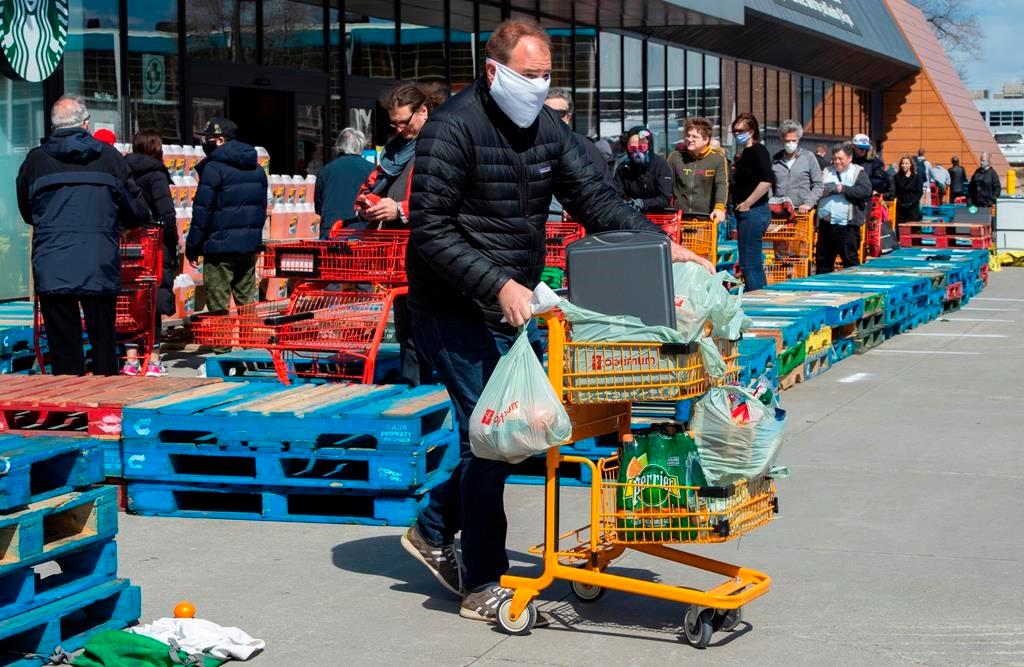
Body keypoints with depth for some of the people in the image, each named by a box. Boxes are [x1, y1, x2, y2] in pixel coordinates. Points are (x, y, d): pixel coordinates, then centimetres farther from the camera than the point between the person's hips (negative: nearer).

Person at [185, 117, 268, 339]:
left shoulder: (214, 168, -11)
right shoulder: (256, 169, 13)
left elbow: (202, 210, -12)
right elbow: (262, 207, 18)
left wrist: (192, 246, -7)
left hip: (220, 245, -7)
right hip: (250, 245, 7)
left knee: (218, 301, -2)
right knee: (246, 299, 12)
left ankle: (221, 344, -3)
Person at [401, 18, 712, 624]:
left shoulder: (548, 129, 5)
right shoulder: (454, 129, -17)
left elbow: (596, 199, 3)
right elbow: (431, 232, -20)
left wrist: (662, 246, -11)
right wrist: (499, 285, -30)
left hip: (511, 305, 8)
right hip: (454, 309, -8)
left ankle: (434, 530, 30)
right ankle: (483, 587, 1)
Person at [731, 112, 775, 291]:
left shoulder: (758, 151, -11)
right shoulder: (745, 153, 17)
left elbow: (767, 180, -24)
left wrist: (746, 203, -19)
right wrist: (736, 170, 10)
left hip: (753, 211, -10)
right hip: (746, 214, 10)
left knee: (748, 263, -10)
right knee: (754, 263, 13)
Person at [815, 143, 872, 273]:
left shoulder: (858, 172, 4)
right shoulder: (826, 172, 17)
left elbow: (865, 191, -11)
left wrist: (843, 189, -13)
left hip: (847, 225, -5)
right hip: (826, 223, 5)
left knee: (850, 259, -1)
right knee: (822, 260, 11)